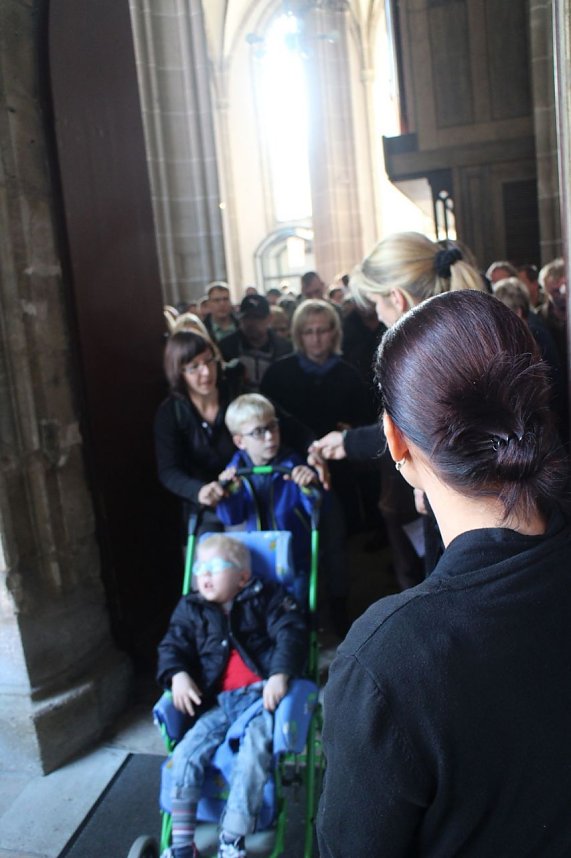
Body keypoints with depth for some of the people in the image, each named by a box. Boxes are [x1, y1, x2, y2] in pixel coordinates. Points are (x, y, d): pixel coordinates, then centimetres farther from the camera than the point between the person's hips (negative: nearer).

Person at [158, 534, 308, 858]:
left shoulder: (265, 597, 4)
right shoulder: (191, 609, 15)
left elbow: (292, 633, -7)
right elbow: (173, 646, 9)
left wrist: (279, 674, -24)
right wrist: (178, 675, -14)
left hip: (263, 694, -4)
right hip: (219, 702, 4)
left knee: (253, 754, -26)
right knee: (186, 753, -14)